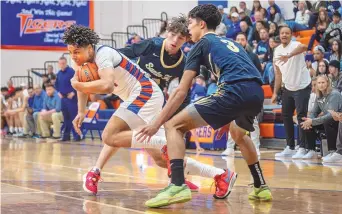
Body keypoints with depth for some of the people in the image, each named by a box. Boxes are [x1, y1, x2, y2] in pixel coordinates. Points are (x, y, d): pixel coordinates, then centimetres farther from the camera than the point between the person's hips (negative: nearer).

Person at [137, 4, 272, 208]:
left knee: (174, 126, 0)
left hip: (235, 92, -7)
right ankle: (261, 187, 40)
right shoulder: (232, 44, 33)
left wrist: (157, 122, 11)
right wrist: (229, 117, 47)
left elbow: (181, 92, 8)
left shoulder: (203, 44, 14)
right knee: (239, 134, 40)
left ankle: (178, 186, -17)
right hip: (258, 94, 7)